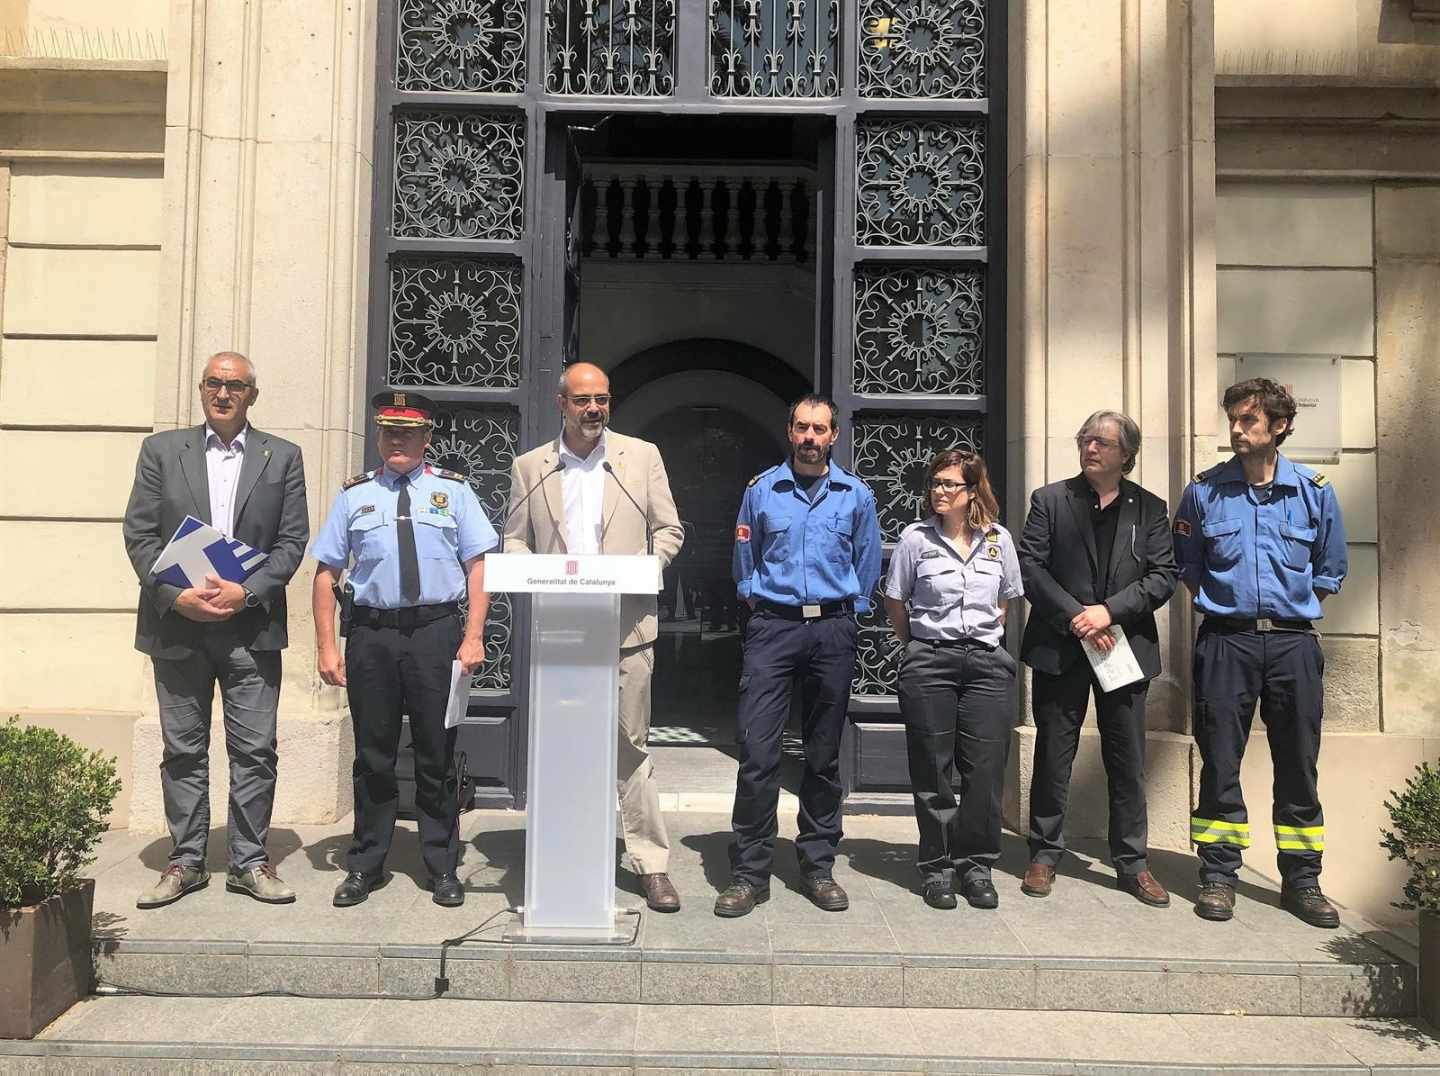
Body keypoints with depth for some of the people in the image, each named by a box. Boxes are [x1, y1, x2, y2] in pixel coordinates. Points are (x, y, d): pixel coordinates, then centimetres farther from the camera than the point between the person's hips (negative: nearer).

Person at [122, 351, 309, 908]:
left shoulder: (282, 456, 5)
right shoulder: (161, 449, 7)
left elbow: (292, 541, 1)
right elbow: (139, 534, 2)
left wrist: (246, 591, -12)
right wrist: (176, 594, -11)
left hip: (251, 626, -1)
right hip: (177, 624, 1)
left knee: (255, 750, 3)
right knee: (183, 751, 9)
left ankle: (249, 862, 15)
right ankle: (186, 861, 22)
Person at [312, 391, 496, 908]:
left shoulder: (452, 489, 6)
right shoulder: (354, 495, 9)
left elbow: (478, 565, 1)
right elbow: (327, 573, 8)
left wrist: (473, 637, -8)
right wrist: (327, 647, 1)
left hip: (437, 632, -1)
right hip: (372, 634, 1)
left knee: (436, 755, 7)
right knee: (373, 755, 11)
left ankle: (443, 869, 21)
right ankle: (365, 866, 27)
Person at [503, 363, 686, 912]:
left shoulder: (642, 456, 7)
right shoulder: (529, 467, 10)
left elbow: (669, 530, 8)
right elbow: (514, 540, 12)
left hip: (626, 625, -1)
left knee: (631, 744, 2)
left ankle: (651, 863, 10)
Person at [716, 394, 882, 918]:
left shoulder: (857, 495, 7)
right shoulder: (761, 489, 6)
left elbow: (866, 566, 16)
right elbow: (744, 561, 16)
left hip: (833, 629, 1)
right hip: (773, 625, -1)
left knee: (824, 756, 8)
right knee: (757, 752, -8)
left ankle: (818, 865, 20)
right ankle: (749, 873, 1)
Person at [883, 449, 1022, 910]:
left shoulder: (999, 539, 6)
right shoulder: (916, 538, -1)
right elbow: (895, 603, 6)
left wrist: (987, 640, 11)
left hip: (987, 661, 2)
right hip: (929, 662, -2)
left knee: (985, 769, 2)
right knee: (933, 770, 4)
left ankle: (976, 864, 17)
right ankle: (937, 866, 16)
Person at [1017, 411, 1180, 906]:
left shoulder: (1150, 508, 8)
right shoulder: (1050, 500, 4)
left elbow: (1164, 575, -1)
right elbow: (1029, 566, -4)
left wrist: (1110, 611, -13)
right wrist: (1074, 616, -13)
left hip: (1126, 647, 1)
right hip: (1060, 647, -1)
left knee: (1128, 761, 7)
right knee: (1053, 755, 6)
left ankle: (1132, 863, 19)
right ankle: (1044, 855, 18)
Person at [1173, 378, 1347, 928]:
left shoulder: (1315, 491, 3)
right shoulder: (1204, 491, 1)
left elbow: (1329, 572, 14)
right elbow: (1186, 568, 10)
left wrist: (1295, 615, 8)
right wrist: (1220, 610, 6)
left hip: (1293, 641, 1)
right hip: (1225, 640, -1)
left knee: (1298, 763, 7)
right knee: (1220, 760, 2)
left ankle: (1301, 880, 20)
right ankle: (1218, 874, 13)